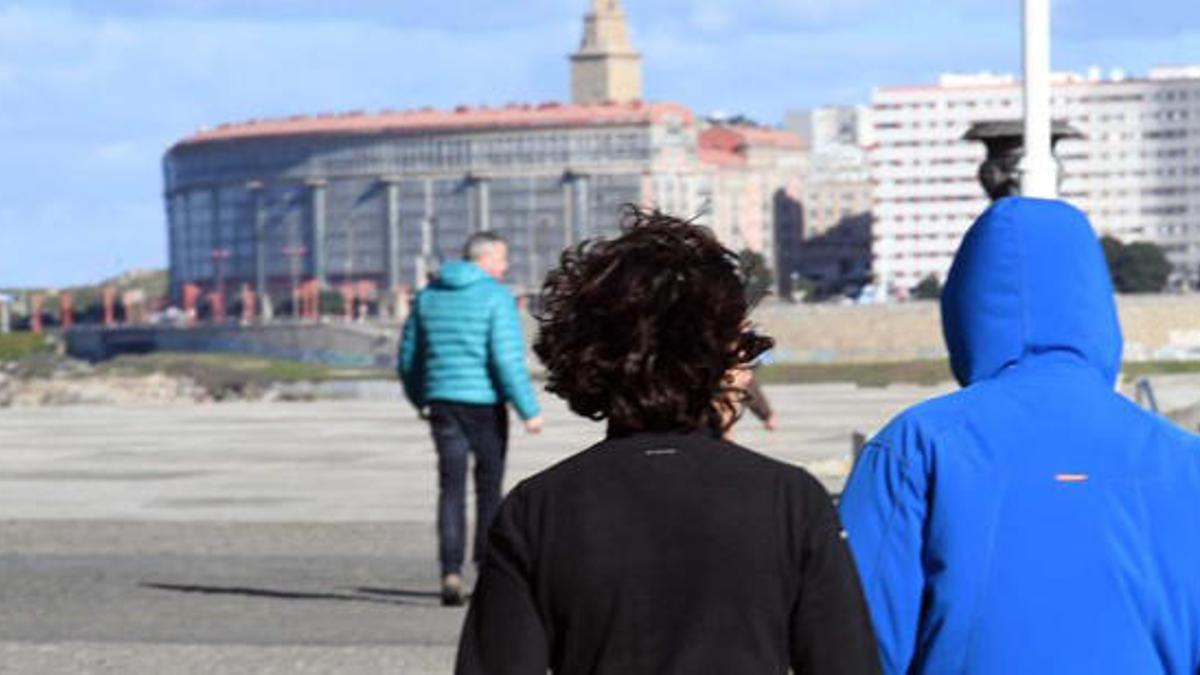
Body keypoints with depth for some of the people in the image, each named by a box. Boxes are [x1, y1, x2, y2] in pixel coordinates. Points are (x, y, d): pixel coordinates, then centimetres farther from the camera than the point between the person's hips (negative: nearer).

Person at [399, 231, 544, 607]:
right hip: (484, 403, -4)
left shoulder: (428, 296, 9)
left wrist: (420, 400, 29)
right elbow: (508, 359, -16)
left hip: (442, 403, 4)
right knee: (489, 485, 12)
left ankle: (451, 572, -11)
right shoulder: (496, 297, -8)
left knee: (451, 487, 2)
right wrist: (529, 410, -12)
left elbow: (409, 356, 15)